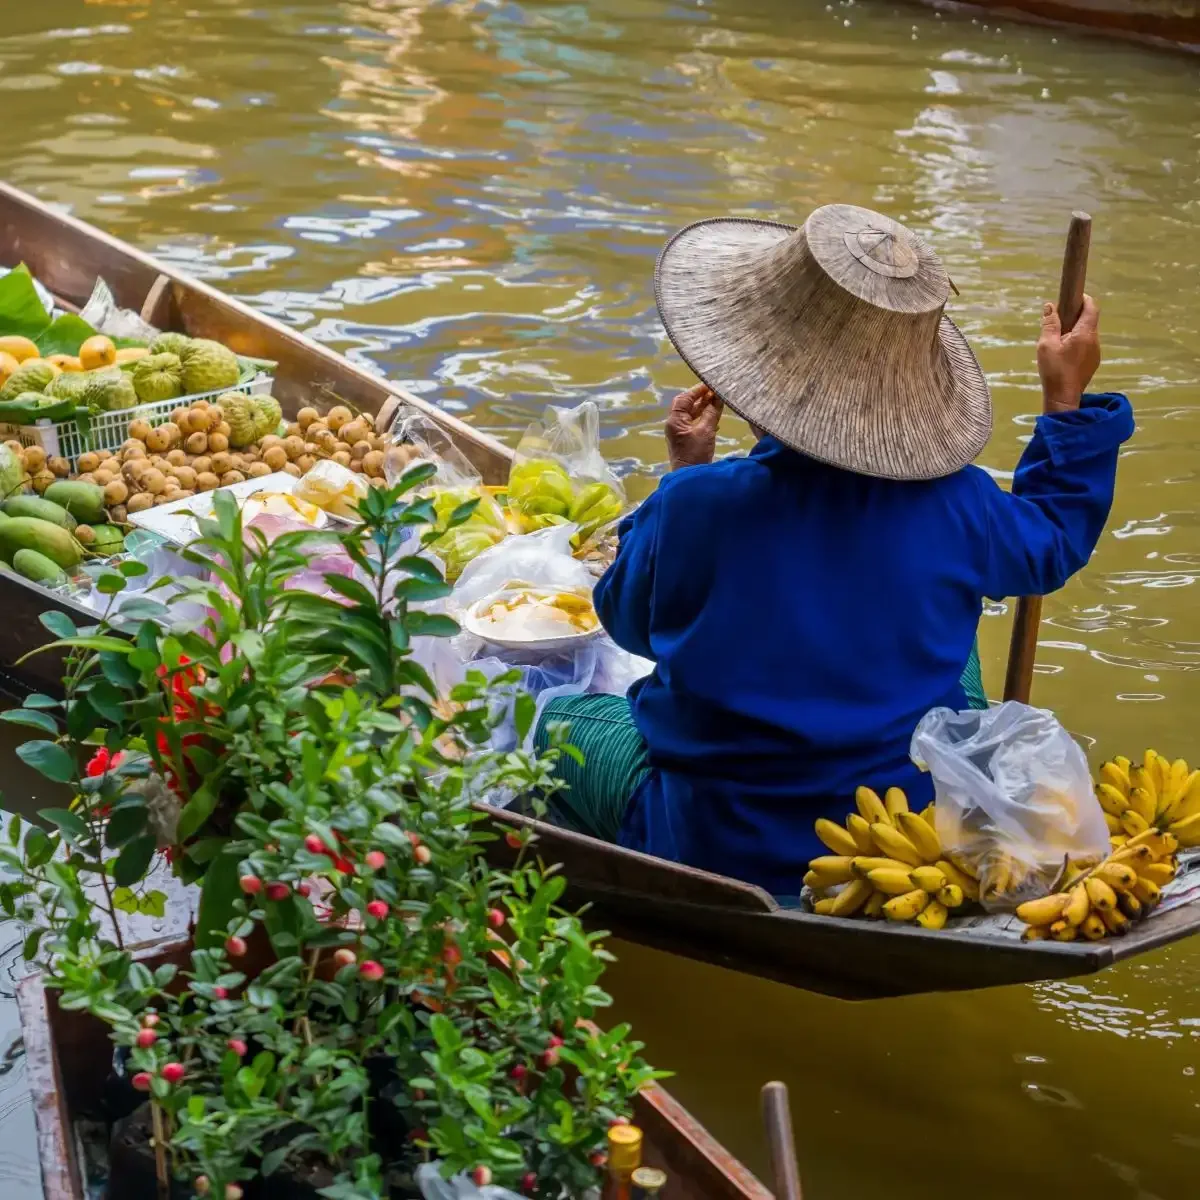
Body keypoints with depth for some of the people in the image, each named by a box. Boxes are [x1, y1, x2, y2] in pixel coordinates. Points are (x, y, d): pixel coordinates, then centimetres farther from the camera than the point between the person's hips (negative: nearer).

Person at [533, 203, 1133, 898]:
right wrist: (1067, 404, 18)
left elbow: (629, 620, -1)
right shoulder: (956, 506, -16)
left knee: (560, 716, 23)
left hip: (716, 852, -2)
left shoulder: (694, 505, -22)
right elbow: (1053, 542, 8)